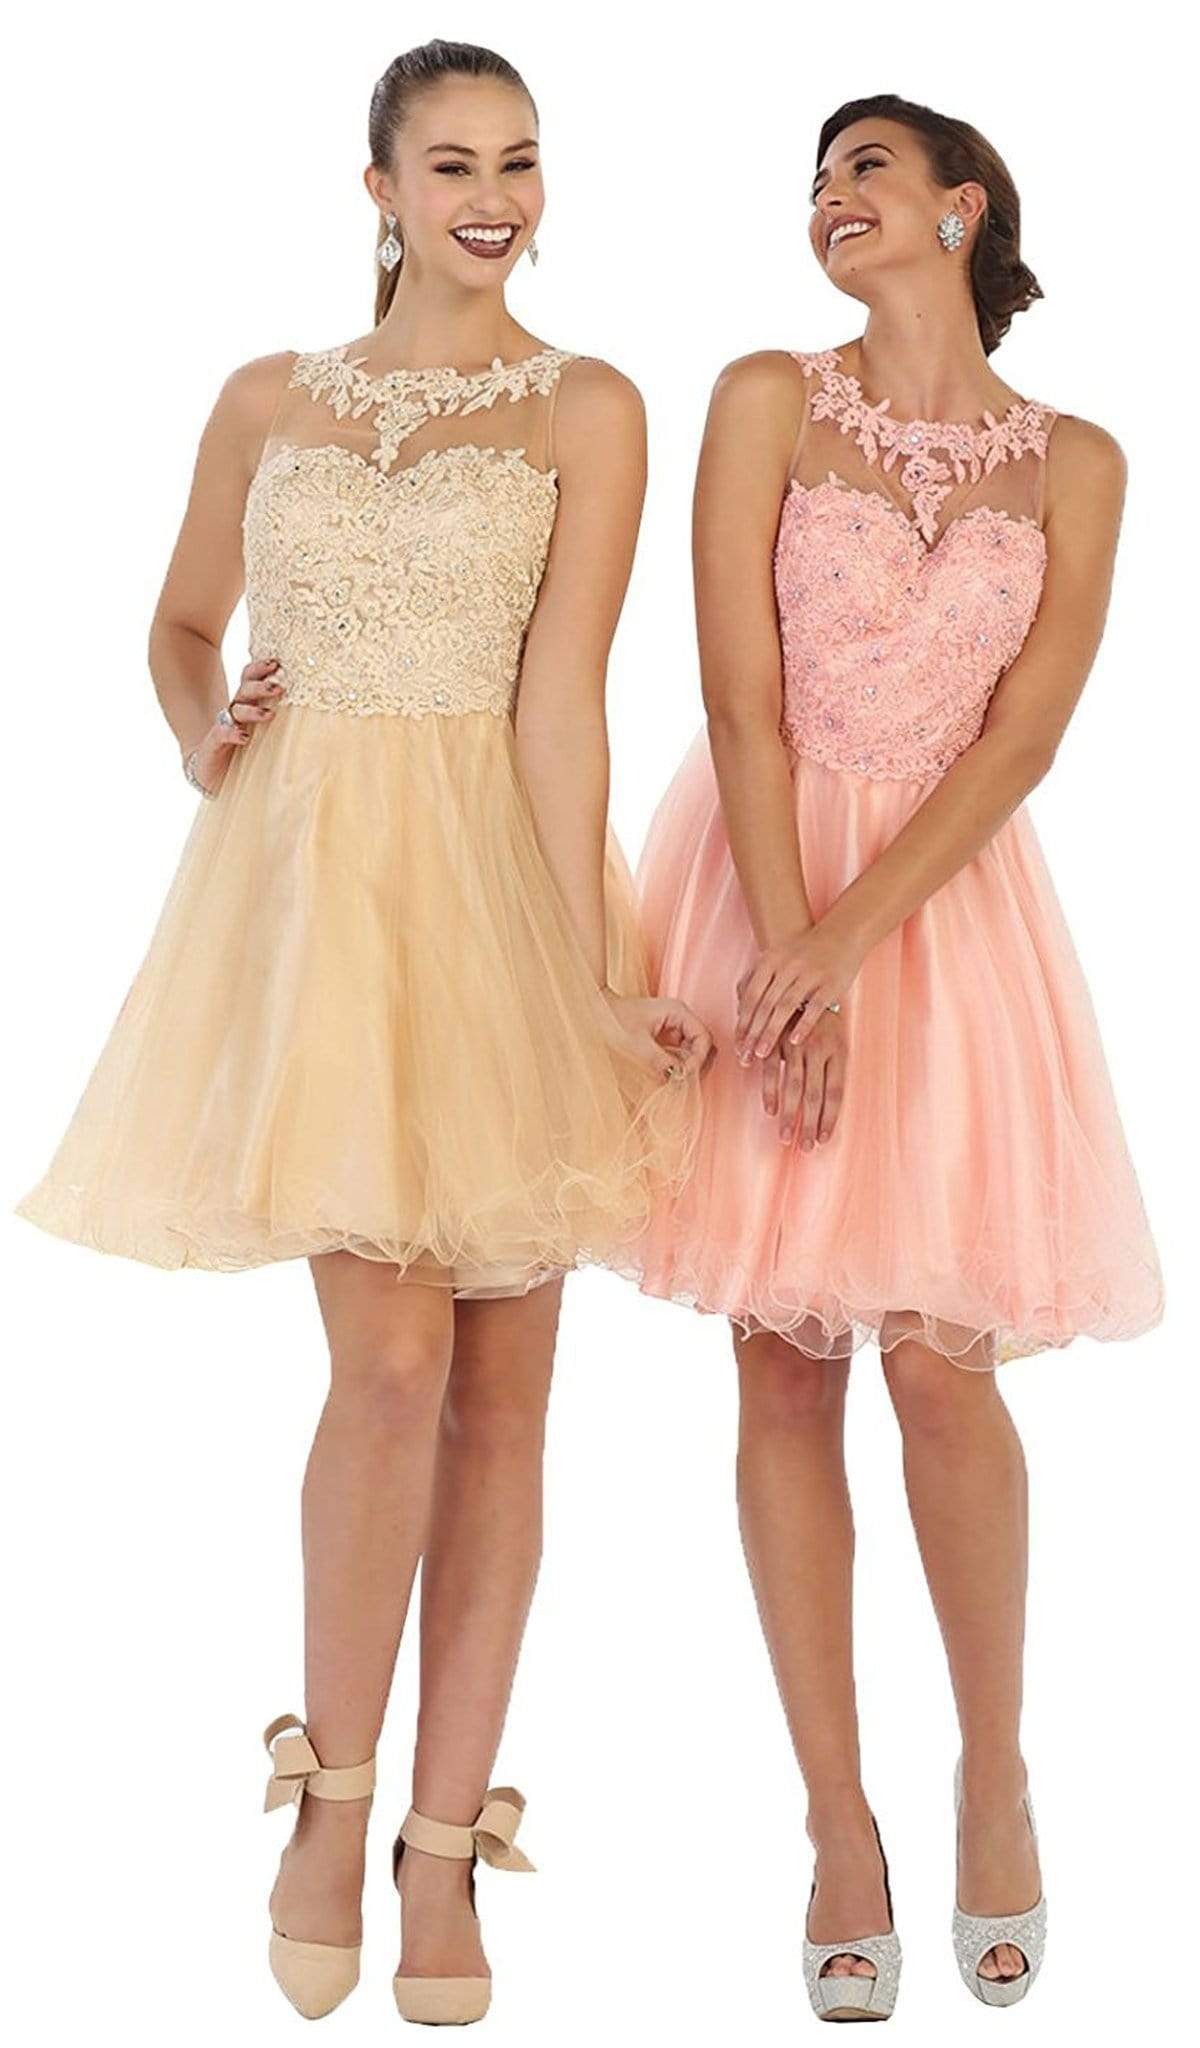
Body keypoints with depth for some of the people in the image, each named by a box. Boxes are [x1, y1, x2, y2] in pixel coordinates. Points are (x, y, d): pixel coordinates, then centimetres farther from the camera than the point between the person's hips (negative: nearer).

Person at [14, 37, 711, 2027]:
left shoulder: (586, 408, 3)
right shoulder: (267, 402, 12)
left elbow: (560, 701, -6)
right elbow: (182, 622, 24)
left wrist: (593, 973, -15)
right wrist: (202, 737, 2)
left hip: (498, 886, 0)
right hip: (309, 883, 0)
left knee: (501, 1392, 2)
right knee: (395, 1358, -12)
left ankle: (445, 1845, 14)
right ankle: (333, 1790, 9)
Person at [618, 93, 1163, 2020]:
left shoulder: (1072, 463, 5)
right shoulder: (769, 401, 3)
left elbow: (1022, 738, -4)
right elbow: (743, 700, -5)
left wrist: (850, 941, -16)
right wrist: (788, 957, -15)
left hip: (946, 901, 0)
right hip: (760, 885, 0)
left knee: (940, 1358, -8)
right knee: (787, 1365, 0)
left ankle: (997, 1776, 14)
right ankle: (840, 1822, 10)